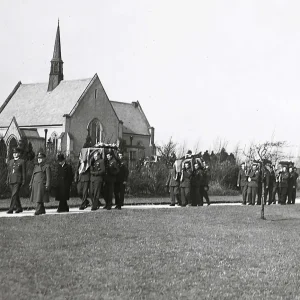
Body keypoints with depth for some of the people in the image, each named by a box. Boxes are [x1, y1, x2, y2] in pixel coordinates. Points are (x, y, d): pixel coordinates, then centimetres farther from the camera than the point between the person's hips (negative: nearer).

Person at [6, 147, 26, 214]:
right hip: (11, 180, 6)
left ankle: (11, 209, -16)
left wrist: (23, 181, -6)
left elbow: (24, 172, 0)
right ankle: (19, 208, 20)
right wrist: (7, 180, 12)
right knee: (16, 195, 10)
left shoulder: (22, 162, 1)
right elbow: (8, 171, 18)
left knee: (14, 194, -14)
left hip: (18, 181, -5)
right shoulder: (10, 162, 16)